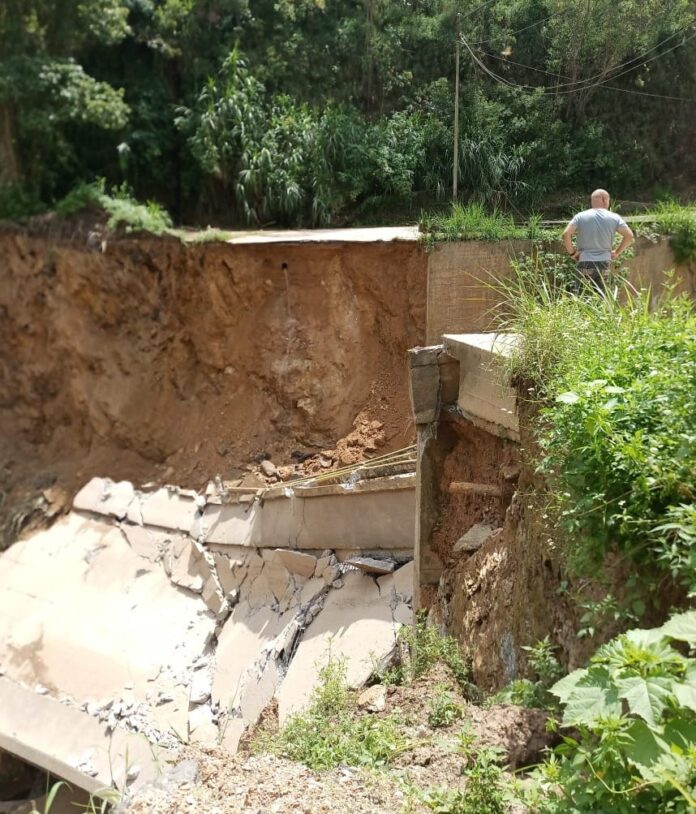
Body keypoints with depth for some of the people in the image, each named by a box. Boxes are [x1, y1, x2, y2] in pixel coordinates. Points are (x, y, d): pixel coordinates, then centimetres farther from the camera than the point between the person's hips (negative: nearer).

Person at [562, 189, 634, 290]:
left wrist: (572, 253, 1)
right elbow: (629, 236, -1)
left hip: (585, 263, -1)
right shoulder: (614, 218, 3)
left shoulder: (581, 216, 1)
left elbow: (566, 234, -10)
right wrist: (617, 252, 9)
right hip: (604, 263, 2)